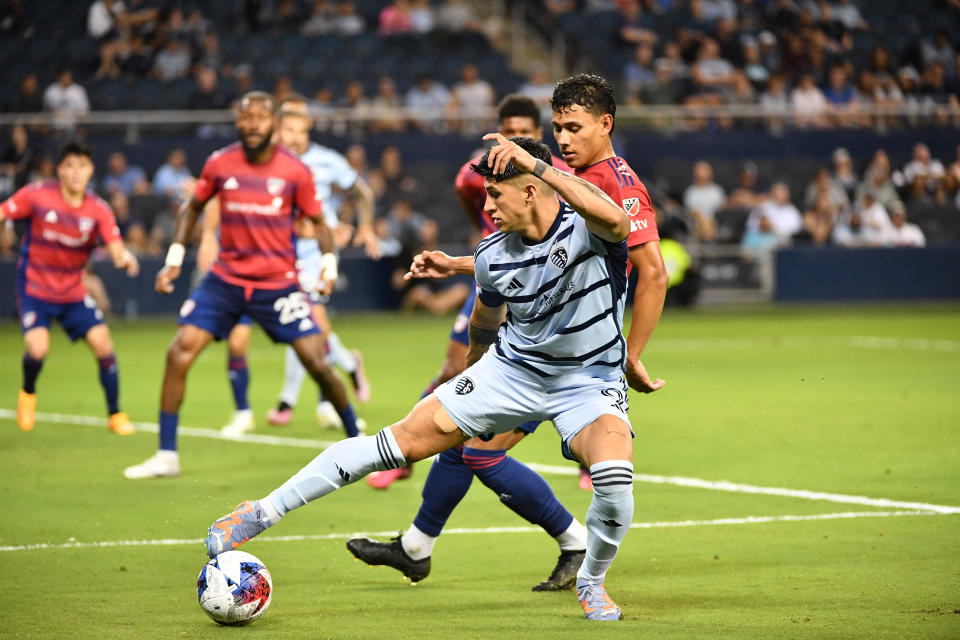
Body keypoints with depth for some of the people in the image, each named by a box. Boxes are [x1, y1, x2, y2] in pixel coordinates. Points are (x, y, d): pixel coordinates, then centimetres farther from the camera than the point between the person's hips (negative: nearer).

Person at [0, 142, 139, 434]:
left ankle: (115, 415, 6)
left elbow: (116, 250, -16)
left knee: (102, 341, -13)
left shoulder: (99, 210, -8)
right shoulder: (37, 195, -13)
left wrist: (125, 258, -38)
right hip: (34, 288, -2)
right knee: (37, 347, -22)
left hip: (73, 292, 2)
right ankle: (28, 393, 14)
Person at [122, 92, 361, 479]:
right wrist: (174, 257, 5)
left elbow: (317, 221, 5)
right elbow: (193, 206, 13)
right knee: (178, 354, -11)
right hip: (225, 279, 2)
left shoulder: (295, 172, -8)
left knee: (317, 363, -7)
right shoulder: (220, 164, -4)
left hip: (278, 283, -2)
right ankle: (166, 456, -1)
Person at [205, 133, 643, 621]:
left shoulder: (585, 227, -23)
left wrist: (535, 162, -50)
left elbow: (617, 219, -50)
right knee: (407, 440, -7)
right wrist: (471, 372, 29)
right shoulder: (493, 257, -9)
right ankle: (264, 512, 2)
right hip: (513, 366, 3)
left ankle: (591, 582, 1)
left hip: (589, 379, -3)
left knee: (615, 475, -31)